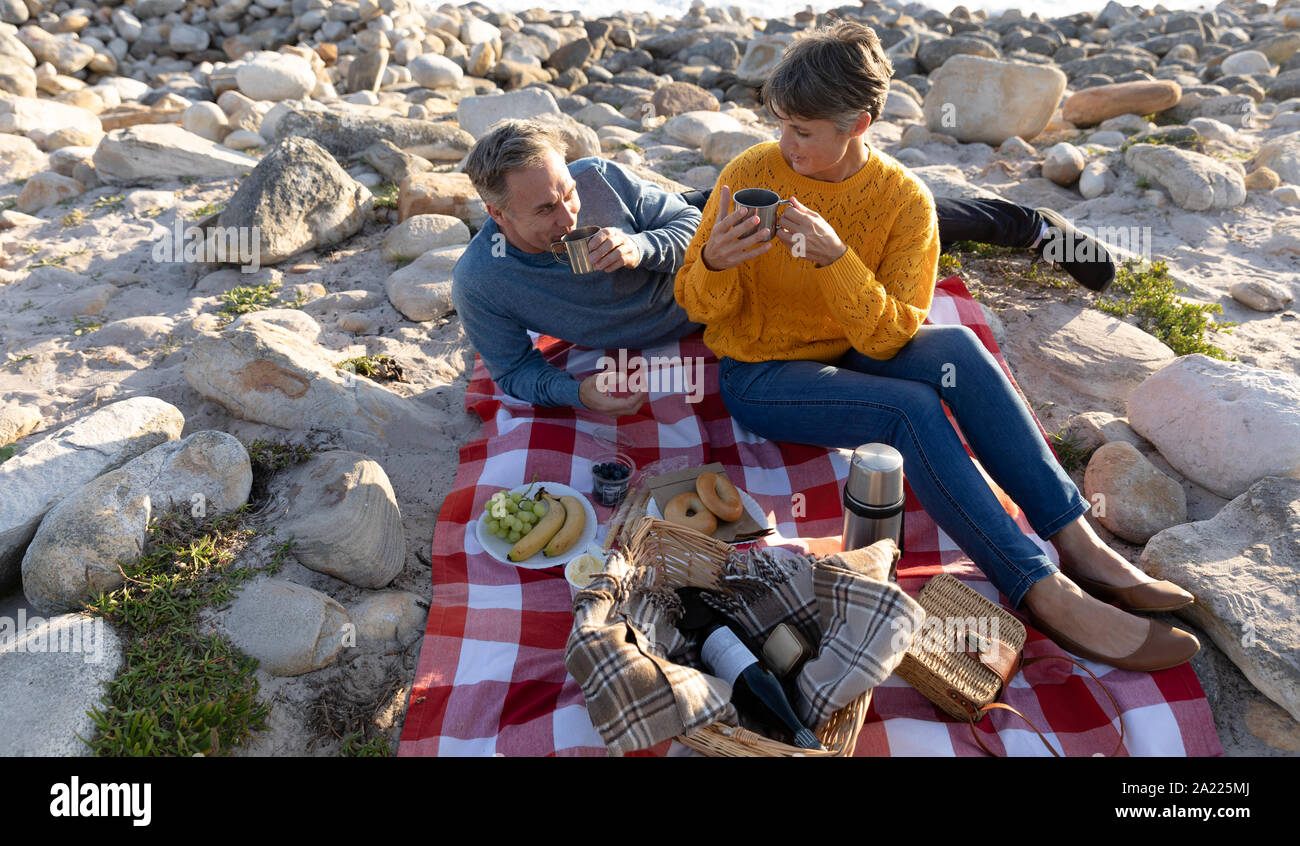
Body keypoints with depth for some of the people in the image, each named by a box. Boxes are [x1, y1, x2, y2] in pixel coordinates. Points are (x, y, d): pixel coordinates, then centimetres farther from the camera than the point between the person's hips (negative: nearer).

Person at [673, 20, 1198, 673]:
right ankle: (1043, 592, -28)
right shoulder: (752, 174, -12)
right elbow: (698, 308, -8)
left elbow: (886, 338, -16)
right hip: (758, 374, -2)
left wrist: (835, 258, -31)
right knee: (911, 407, -29)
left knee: (957, 347, -28)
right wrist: (715, 264, -30)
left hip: (849, 356, 3)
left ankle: (1075, 543, -23)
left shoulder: (903, 199, -10)